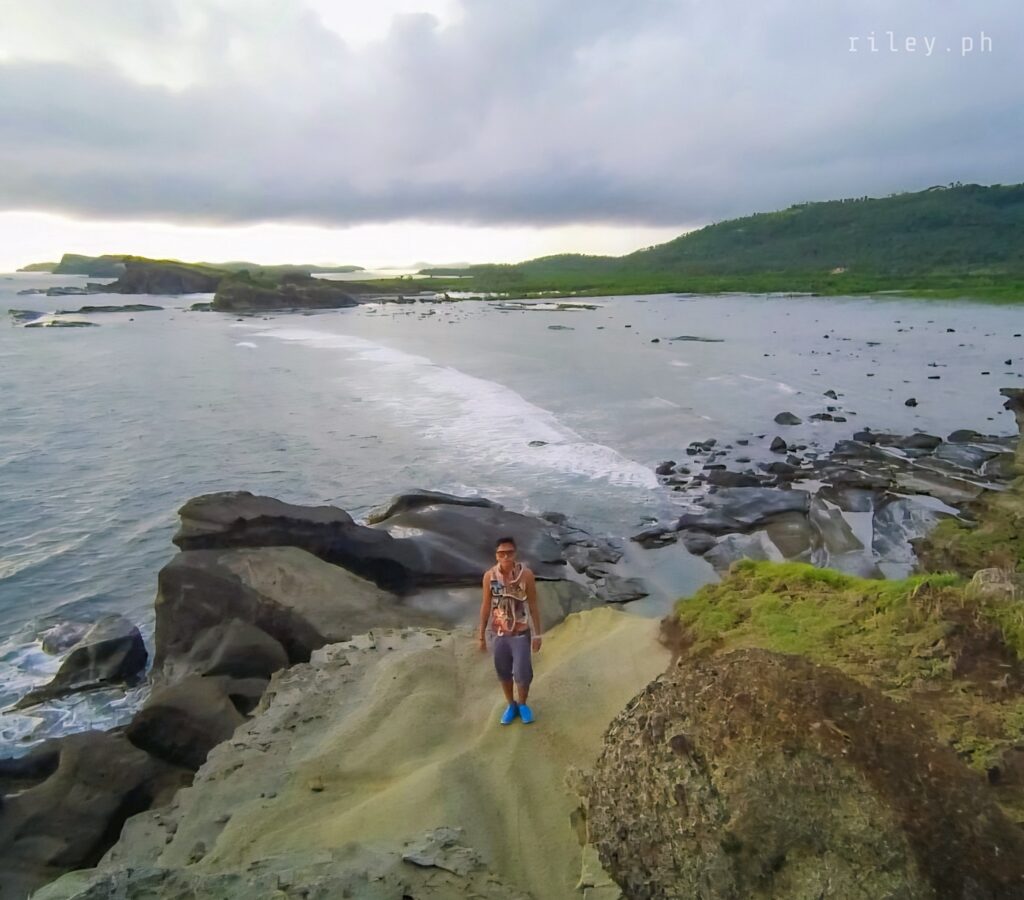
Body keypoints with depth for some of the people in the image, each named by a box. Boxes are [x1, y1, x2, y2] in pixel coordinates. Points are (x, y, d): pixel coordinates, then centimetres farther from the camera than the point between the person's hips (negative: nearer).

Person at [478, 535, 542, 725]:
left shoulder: (526, 574, -17)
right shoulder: (489, 576, -12)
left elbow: (533, 605, -6)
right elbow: (486, 606, 0)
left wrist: (537, 634, -3)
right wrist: (482, 635, 5)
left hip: (521, 633, -2)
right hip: (499, 634, 2)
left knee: (523, 674, 5)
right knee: (503, 673, 16)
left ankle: (522, 704, 34)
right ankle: (510, 705, 40)